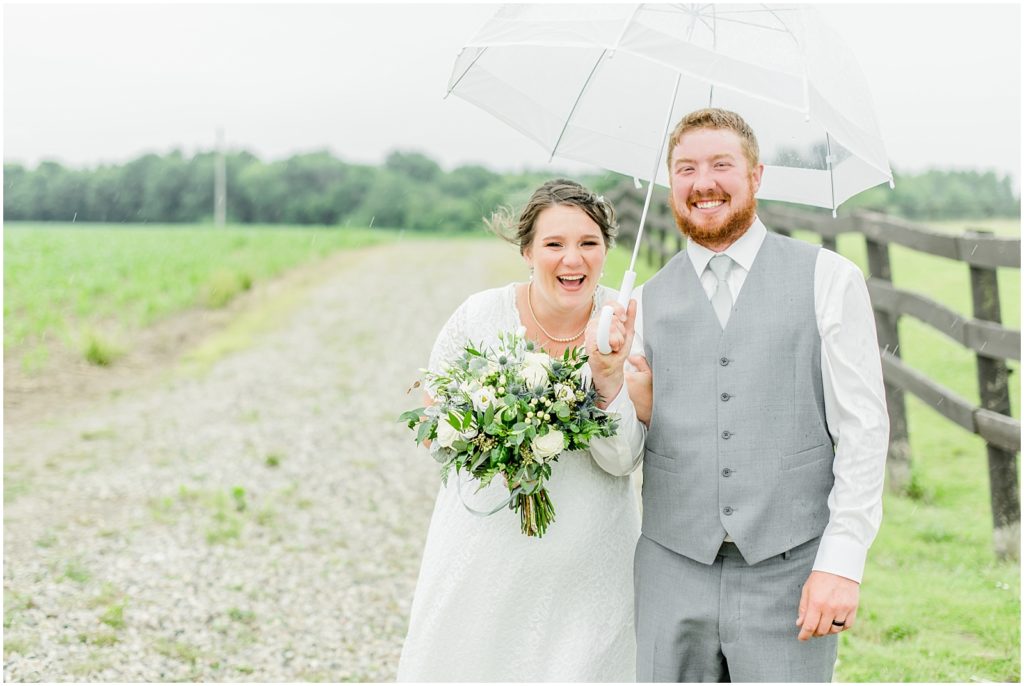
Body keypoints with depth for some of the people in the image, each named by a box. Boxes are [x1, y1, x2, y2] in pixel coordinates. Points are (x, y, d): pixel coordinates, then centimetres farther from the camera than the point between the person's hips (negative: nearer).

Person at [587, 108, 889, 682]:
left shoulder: (829, 280, 1)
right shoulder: (647, 304, 9)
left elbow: (864, 430, -2)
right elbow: (624, 457, 8)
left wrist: (843, 562, -10)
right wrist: (608, 378, -11)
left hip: (789, 573, -2)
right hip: (674, 577, 3)